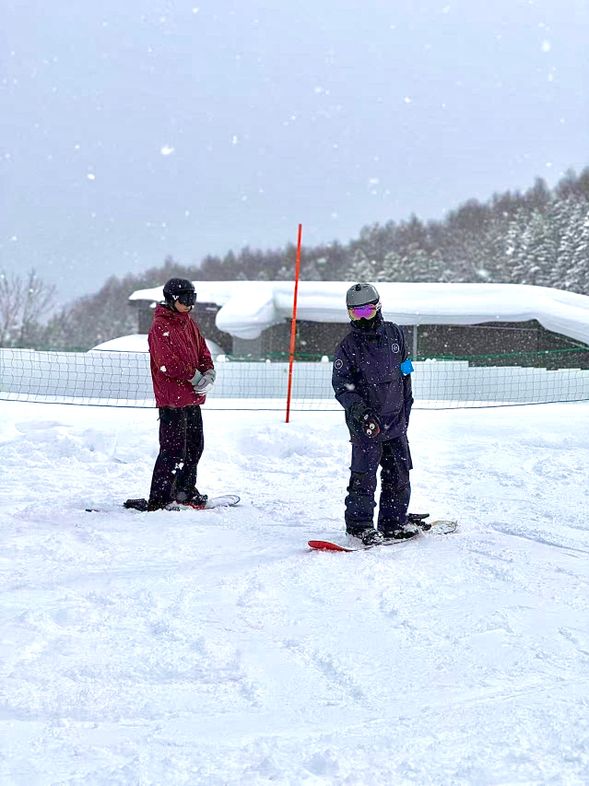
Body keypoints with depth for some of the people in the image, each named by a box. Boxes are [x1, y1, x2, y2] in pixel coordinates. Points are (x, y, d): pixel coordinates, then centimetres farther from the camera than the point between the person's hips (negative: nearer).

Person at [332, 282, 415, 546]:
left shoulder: (394, 333, 6)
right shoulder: (348, 346, -7)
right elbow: (341, 385, -8)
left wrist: (406, 404, 19)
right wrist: (360, 410, -22)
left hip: (396, 419, 5)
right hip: (365, 422, -5)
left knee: (399, 473, 9)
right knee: (364, 475, -7)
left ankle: (393, 522, 20)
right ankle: (359, 524, 3)